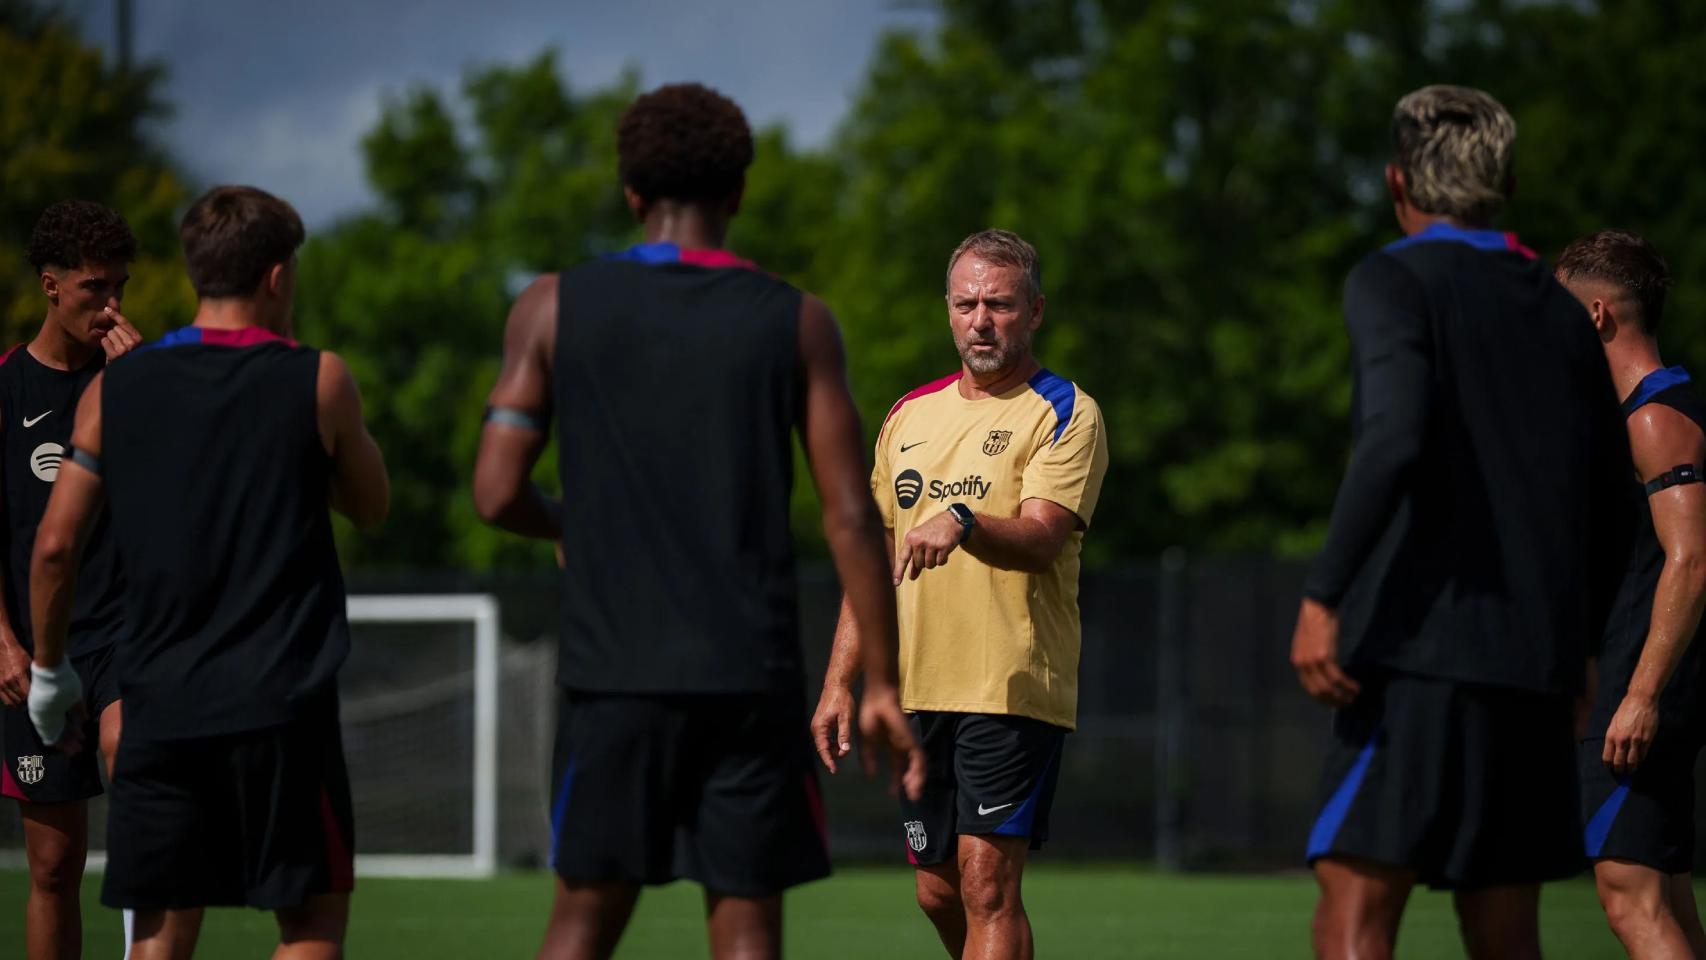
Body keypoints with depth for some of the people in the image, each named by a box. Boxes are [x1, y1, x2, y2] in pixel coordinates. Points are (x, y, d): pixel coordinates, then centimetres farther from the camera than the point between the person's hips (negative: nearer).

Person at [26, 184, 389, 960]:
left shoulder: (116, 388, 4)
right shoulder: (317, 381, -3)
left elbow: (55, 546, 4)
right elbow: (370, 506, 12)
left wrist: (48, 670, 16)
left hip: (159, 700, 3)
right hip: (282, 704, -3)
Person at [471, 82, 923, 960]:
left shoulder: (554, 308, 3)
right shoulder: (796, 324, 2)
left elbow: (498, 495, 0)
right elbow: (850, 517, -2)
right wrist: (881, 683, 3)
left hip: (615, 666, 1)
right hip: (752, 670, -1)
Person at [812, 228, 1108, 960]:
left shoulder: (1064, 413, -4)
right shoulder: (910, 415, 16)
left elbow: (1040, 539, -19)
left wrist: (961, 522, -39)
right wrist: (839, 680, 13)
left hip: (1012, 693, -6)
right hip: (915, 693, 6)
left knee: (988, 886, -13)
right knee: (937, 891, 10)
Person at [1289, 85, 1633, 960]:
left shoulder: (1393, 281, -2)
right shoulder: (1559, 312, 17)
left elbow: (1395, 441, -19)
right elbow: (1610, 513, 20)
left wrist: (1322, 596, -20)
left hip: (1420, 652, -7)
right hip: (1537, 667, 7)